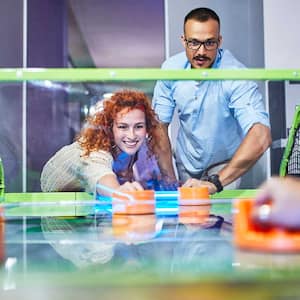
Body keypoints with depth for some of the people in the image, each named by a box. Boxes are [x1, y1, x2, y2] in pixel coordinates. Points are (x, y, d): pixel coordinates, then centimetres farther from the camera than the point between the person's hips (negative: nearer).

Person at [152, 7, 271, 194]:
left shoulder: (237, 76, -29)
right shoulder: (171, 68, -15)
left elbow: (261, 136, -41)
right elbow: (160, 125, -7)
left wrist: (215, 183, -48)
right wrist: (169, 180, -12)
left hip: (225, 163, -3)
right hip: (185, 162, 4)